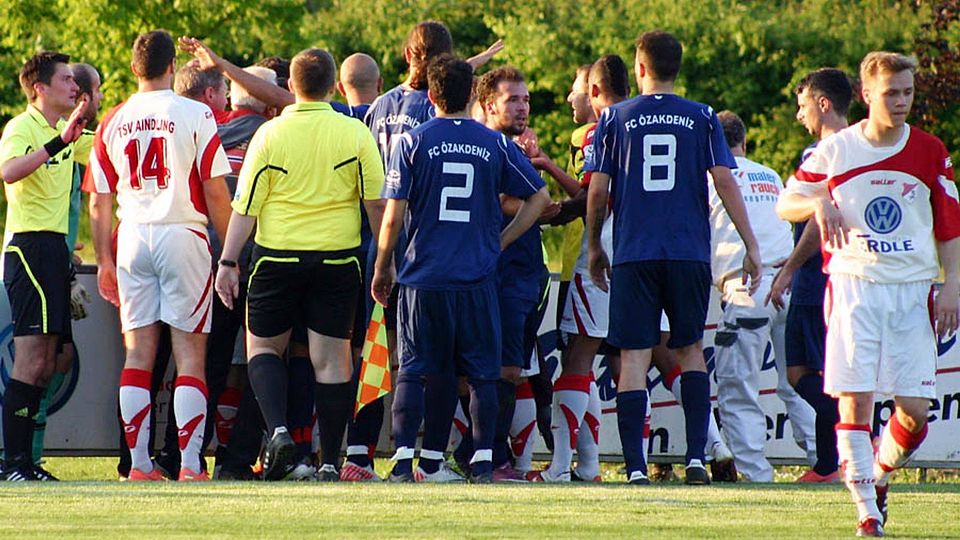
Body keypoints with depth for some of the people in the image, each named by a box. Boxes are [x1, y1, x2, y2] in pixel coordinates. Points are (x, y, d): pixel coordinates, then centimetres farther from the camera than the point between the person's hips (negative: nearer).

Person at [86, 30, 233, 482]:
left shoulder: (113, 122, 6)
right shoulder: (195, 115, -5)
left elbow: (99, 204, 9)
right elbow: (216, 194, -6)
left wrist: (104, 262, 18)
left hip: (132, 237, 4)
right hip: (182, 233, -4)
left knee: (138, 353, 7)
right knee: (190, 354, 0)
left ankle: (140, 464, 5)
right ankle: (190, 465, -6)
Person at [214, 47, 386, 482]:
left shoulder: (270, 133, -5)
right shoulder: (355, 134, -2)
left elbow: (245, 206, -4)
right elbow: (377, 202, 0)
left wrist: (228, 262, 1)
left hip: (277, 256, -1)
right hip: (338, 258, 1)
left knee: (263, 348, 14)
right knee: (331, 359, 6)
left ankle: (278, 429, -9)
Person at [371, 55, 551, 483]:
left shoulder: (412, 142, -2)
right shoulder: (495, 144, 4)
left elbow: (394, 215, -3)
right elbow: (539, 197, 9)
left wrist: (382, 269, 7)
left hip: (423, 277, -1)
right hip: (477, 279, 1)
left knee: (413, 371, 4)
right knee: (481, 373, 7)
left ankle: (403, 460, -3)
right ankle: (483, 460, 5)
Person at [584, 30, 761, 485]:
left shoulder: (615, 119, 3)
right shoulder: (701, 119, 5)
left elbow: (597, 192, 2)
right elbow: (724, 182, -2)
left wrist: (594, 247, 15)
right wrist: (751, 245, 2)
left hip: (633, 255, -1)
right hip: (690, 255, 1)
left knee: (634, 357, 0)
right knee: (690, 350, 15)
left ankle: (635, 467, -6)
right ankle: (696, 457, 7)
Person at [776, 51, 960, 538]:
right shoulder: (835, 151, 2)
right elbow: (785, 203, 9)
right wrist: (818, 204, -13)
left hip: (912, 290, 1)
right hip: (852, 285, -1)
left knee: (915, 408, -4)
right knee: (853, 400, -10)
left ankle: (880, 474, 23)